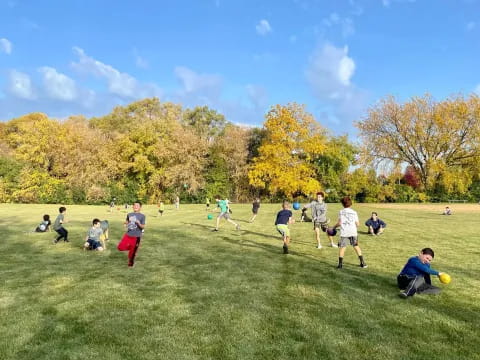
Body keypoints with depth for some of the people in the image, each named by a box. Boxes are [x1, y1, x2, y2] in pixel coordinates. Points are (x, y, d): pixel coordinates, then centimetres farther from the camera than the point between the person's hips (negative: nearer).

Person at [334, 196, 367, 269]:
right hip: (353, 232, 2)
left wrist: (334, 226, 11)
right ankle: (362, 263, 16)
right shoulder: (354, 212, 4)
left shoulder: (341, 212, -2)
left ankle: (340, 264, 1)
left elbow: (339, 223, -6)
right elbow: (357, 224, 3)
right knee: (356, 246, 15)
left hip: (344, 233, -2)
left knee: (342, 247, 5)